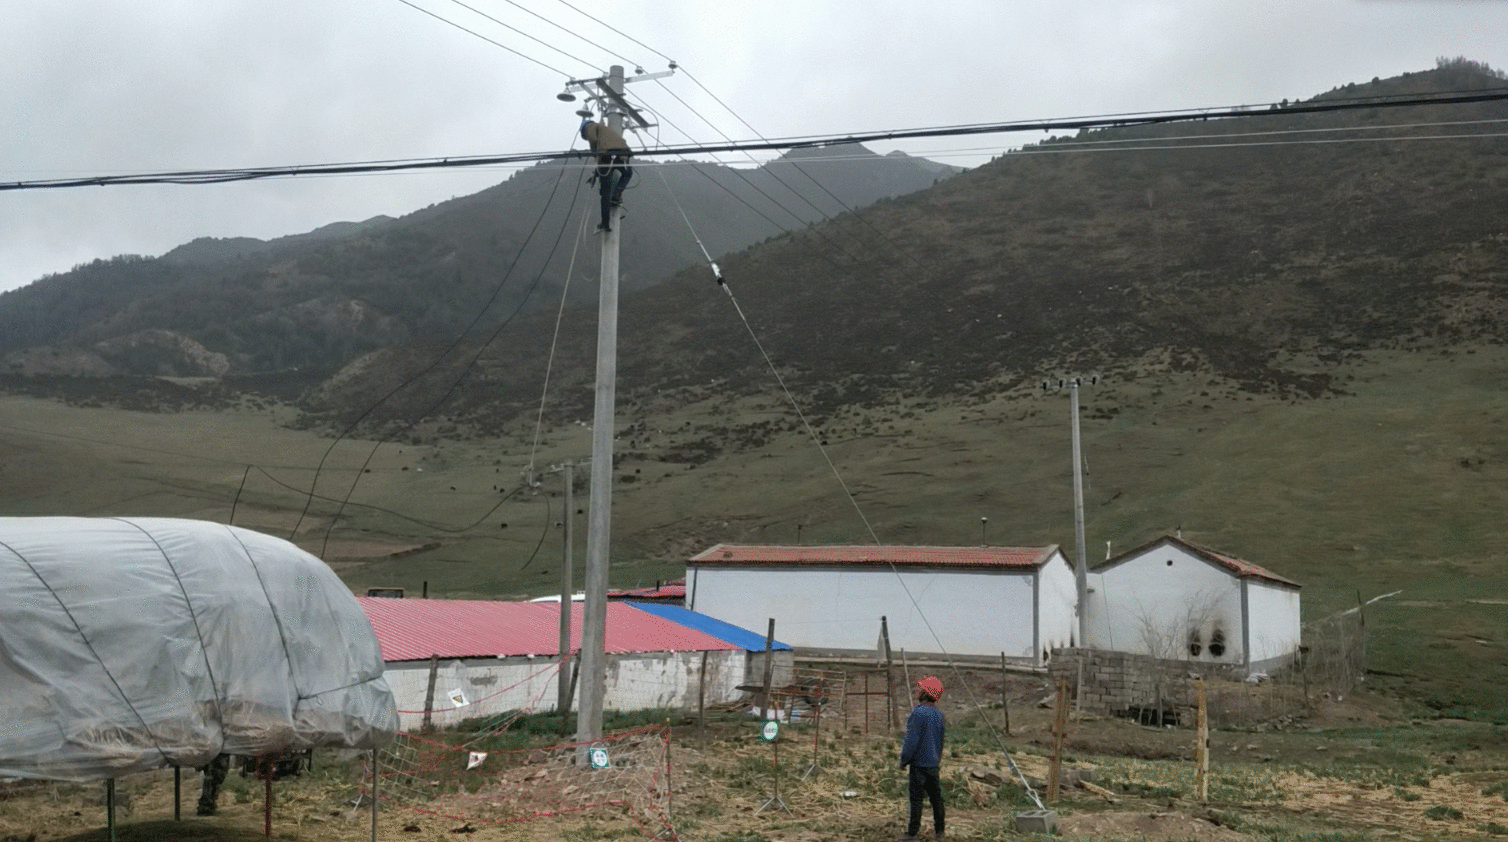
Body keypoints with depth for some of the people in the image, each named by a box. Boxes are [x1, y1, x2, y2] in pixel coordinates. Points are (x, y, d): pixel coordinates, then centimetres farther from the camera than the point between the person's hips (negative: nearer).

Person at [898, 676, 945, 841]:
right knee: (936, 798, 11)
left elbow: (912, 740, -17)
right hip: (935, 763, 7)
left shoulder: (918, 713, -17)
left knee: (916, 798, -3)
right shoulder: (939, 714, 7)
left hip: (919, 763, -7)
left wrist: (904, 760, -7)